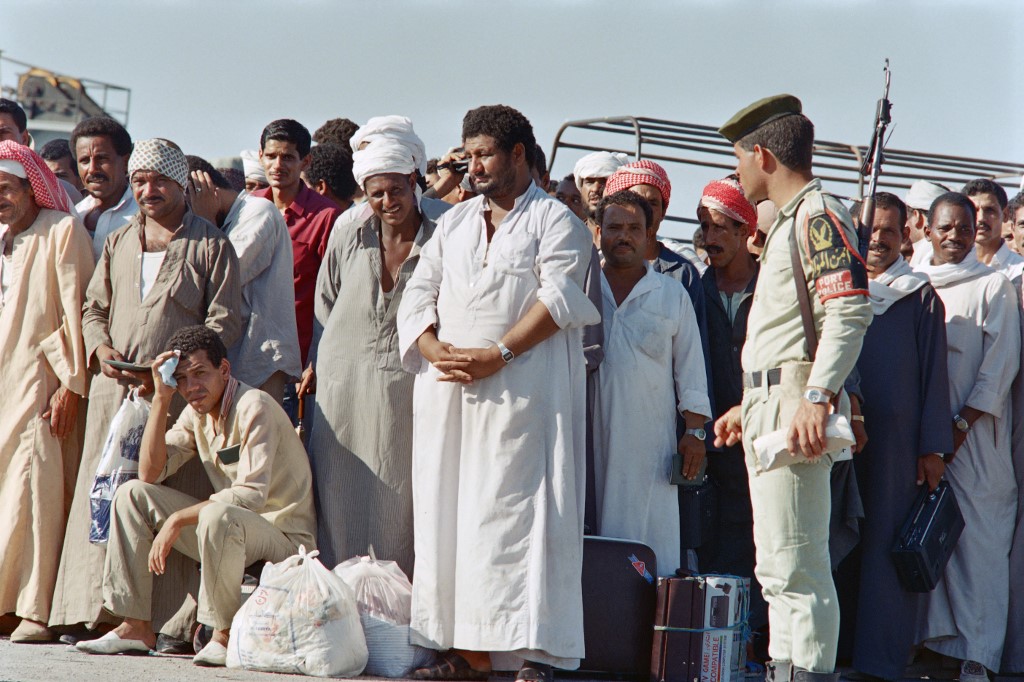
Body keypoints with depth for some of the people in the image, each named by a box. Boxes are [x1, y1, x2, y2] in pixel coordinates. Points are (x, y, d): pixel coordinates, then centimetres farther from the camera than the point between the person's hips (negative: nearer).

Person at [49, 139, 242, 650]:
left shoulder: (211, 247, 4)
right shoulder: (118, 244, 20)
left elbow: (225, 320, -3)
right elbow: (93, 307, 21)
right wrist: (101, 348, -1)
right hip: (114, 391, 4)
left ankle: (173, 620, -8)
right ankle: (95, 611, 4)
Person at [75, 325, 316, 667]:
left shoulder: (254, 407, -17)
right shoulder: (197, 414, 8)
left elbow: (252, 494, -26)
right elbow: (151, 473, 0)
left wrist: (177, 520, -24)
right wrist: (161, 399, -6)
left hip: (284, 538, -8)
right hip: (230, 535, 8)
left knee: (218, 515, -40)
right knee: (132, 494, 1)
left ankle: (226, 635, -20)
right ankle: (136, 626, 1)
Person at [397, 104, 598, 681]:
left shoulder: (555, 223, 2)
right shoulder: (455, 223, 20)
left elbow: (558, 300, -11)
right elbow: (419, 292, 13)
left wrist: (496, 356, -19)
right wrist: (433, 348, -6)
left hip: (522, 392, -6)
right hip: (447, 392, 6)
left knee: (514, 515, -10)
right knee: (448, 515, 2)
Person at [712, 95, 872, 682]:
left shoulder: (817, 214, -9)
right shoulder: (790, 220, 23)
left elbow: (850, 311, -21)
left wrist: (816, 398, -27)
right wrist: (752, 407, 29)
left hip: (798, 409, -11)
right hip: (772, 409, 11)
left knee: (795, 565, -14)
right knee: (780, 567, 13)